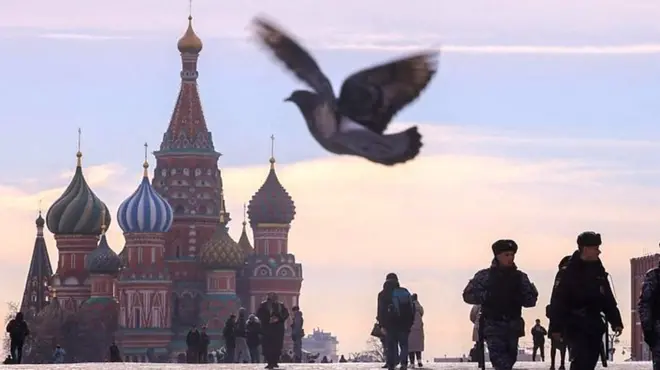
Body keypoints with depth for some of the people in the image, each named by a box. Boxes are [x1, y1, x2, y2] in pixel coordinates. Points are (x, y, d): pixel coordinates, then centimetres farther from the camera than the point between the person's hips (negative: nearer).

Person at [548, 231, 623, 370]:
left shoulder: (599, 272, 13)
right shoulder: (567, 273, -8)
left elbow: (609, 301, 18)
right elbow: (557, 301, -12)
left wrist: (616, 322, 11)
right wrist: (556, 327, -16)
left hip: (595, 327, 7)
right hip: (574, 327, -7)